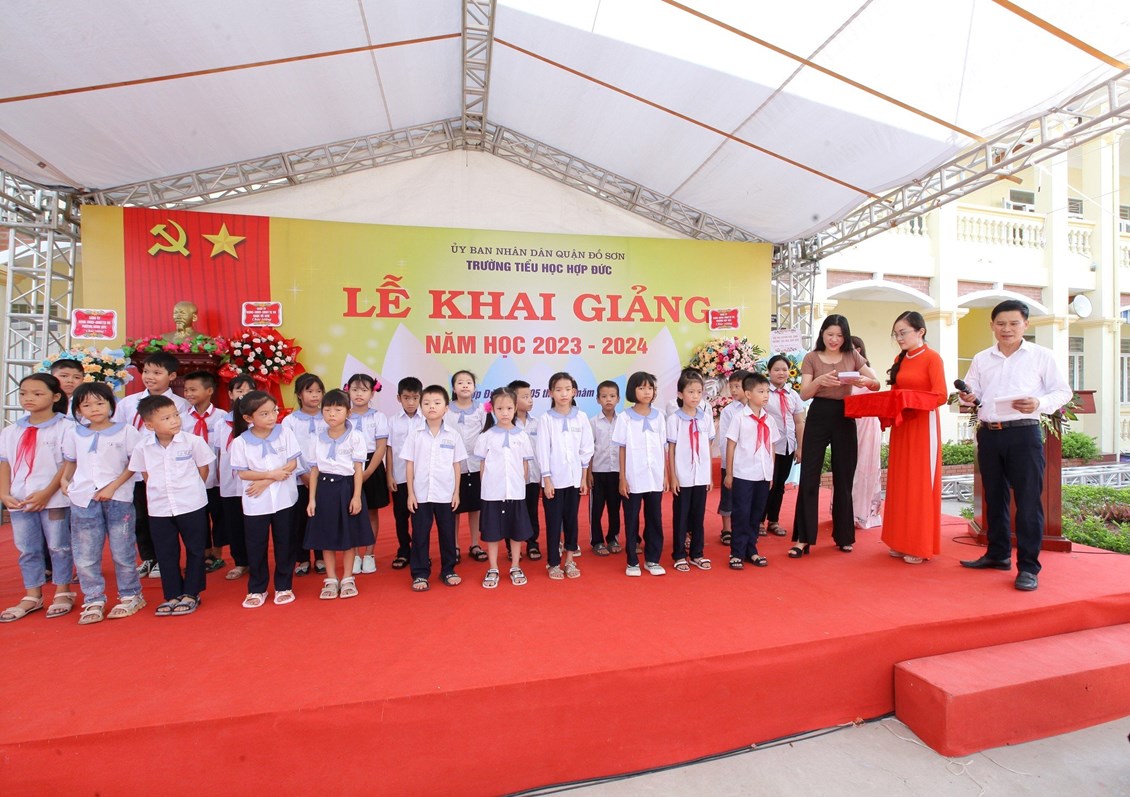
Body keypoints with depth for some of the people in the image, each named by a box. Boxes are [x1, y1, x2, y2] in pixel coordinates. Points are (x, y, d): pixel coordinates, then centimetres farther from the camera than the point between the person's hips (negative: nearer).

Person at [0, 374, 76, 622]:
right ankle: (32, 596, 24)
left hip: (54, 499, -5)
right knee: (27, 549, 13)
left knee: (58, 546, 5)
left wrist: (46, 493, -16)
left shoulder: (64, 427, -8)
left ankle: (63, 593, 18)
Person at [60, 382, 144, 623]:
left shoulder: (126, 431, -3)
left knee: (123, 551, 4)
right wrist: (65, 480, 0)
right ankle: (94, 601, 19)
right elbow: (70, 462, 19)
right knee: (85, 555, 7)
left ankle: (130, 596, 17)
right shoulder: (73, 433, 9)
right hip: (83, 499, 4)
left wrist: (113, 486, -12)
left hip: (119, 498, -3)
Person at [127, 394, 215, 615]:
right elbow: (145, 474, 11)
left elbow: (203, 469, -1)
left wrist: (189, 490, 2)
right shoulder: (143, 447, -3)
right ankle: (173, 595, 25)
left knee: (195, 550, 7)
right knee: (165, 553, 11)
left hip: (192, 505, -3)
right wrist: (158, 491, 4)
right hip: (159, 508, 3)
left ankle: (191, 594, 21)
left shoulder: (192, 441, -11)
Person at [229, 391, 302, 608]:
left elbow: (293, 463, -7)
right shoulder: (240, 442, -7)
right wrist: (272, 474, -19)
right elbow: (242, 473, -7)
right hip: (255, 503, 0)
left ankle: (283, 586, 23)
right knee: (256, 547, 10)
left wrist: (265, 482, -14)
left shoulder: (285, 433, -6)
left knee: (284, 544, 9)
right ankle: (257, 589, 27)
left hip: (284, 499, 0)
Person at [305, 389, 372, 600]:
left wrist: (357, 496, -12)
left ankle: (347, 579, 21)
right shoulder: (319, 438, 5)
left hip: (347, 486, -3)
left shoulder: (355, 436, -5)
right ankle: (331, 580, 22)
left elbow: (358, 469, -7)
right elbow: (314, 470, 6)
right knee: (326, 537, 9)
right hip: (325, 488, 3)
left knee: (349, 536, 7)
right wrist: (312, 498, 2)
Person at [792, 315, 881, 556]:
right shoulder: (811, 358, 1)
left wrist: (864, 381, -19)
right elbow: (804, 394, -6)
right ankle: (802, 538, 4)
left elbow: (877, 384, 3)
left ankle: (844, 536, 24)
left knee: (843, 478, 9)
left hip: (844, 418, 2)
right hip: (818, 417, -2)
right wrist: (819, 381, -25)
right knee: (808, 477, -3)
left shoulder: (852, 356, 7)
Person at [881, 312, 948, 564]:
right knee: (900, 483, 8)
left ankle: (920, 546, 7)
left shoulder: (932, 358, -6)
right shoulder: (899, 360, 13)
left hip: (923, 425, -6)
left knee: (921, 484, -2)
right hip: (900, 424, 6)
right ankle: (902, 541, 16)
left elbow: (941, 396, -15)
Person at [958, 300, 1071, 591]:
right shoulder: (981, 359, 12)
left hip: (1024, 434, -3)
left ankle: (1028, 566, 4)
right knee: (994, 497, 12)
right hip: (988, 435, 4)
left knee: (1028, 499, -4)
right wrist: (969, 397, -12)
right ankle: (998, 554, 25)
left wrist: (1039, 403, -18)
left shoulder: (1041, 356, 4)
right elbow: (971, 391, 11)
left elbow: (1062, 391, 2)